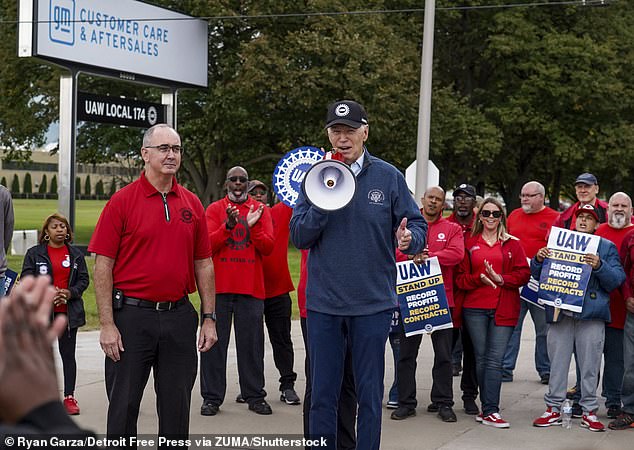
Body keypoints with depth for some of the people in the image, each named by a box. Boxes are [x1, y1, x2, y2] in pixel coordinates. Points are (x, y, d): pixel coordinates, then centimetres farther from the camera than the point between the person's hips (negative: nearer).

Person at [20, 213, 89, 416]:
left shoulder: (76, 254, 8)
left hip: (68, 311, 2)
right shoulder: (34, 253, 2)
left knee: (68, 354, 5)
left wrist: (69, 293, -10)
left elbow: (84, 279, 7)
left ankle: (69, 396, 10)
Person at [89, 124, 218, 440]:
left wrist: (209, 318, 7)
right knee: (123, 405, 4)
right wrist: (107, 325, -12)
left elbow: (203, 265, 12)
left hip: (179, 316, 4)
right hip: (132, 315, -3)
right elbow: (103, 266, -7)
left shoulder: (192, 204, 9)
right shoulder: (122, 201, -4)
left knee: (177, 409, 10)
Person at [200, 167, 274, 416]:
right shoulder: (214, 209, 7)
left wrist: (253, 226, -17)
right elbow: (207, 244, -5)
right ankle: (212, 398, 6)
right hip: (219, 286, 0)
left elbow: (268, 248, 0)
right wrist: (228, 225, -19)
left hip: (251, 288, 1)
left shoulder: (260, 210, 9)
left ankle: (254, 396, 11)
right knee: (214, 342, 1)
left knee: (252, 343, 4)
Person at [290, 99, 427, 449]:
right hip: (323, 302, 1)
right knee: (322, 395, 8)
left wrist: (409, 239, -21)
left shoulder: (388, 177, 0)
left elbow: (417, 225, 2)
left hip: (372, 303, -1)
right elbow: (298, 237, -2)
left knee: (369, 394, 7)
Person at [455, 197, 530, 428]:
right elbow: (461, 277, 7)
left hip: (503, 309, -1)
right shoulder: (470, 244, 11)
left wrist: (501, 279, -13)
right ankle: (489, 408, 12)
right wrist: (479, 278, -12)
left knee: (495, 359, -8)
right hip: (475, 308, 1)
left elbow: (523, 274, 2)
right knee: (481, 358, 4)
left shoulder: (512, 244, 9)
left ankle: (489, 411, -10)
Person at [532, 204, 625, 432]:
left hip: (591, 314, -2)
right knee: (557, 362, 5)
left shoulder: (607, 247, 8)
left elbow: (616, 280, -2)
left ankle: (589, 411, 11)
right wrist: (538, 260, -5)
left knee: (590, 365, 2)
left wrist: (599, 266, -19)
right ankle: (553, 409, 14)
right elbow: (539, 276, 15)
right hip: (560, 313, 2)